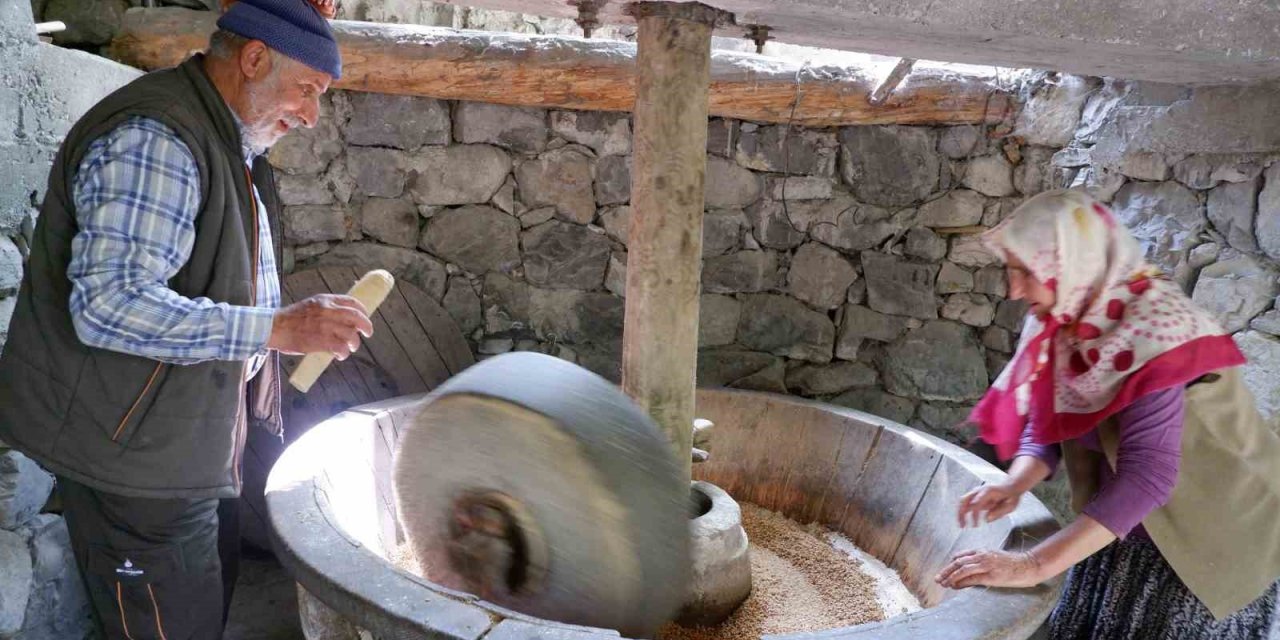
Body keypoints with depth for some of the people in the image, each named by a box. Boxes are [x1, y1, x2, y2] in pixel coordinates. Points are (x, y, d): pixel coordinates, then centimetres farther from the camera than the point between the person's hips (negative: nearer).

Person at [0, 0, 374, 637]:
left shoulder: (225, 140, 12)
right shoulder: (152, 141, -23)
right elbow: (109, 305, -32)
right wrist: (277, 329, -34)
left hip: (188, 435, 10)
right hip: (129, 447, -10)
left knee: (216, 587, 21)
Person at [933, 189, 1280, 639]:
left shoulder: (1149, 330, -30)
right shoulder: (1064, 323, -7)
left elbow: (1147, 475, -38)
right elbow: (1043, 429, -2)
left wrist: (1034, 565, -42)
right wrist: (1014, 487, -24)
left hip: (1205, 540, -6)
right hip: (1124, 526, 7)